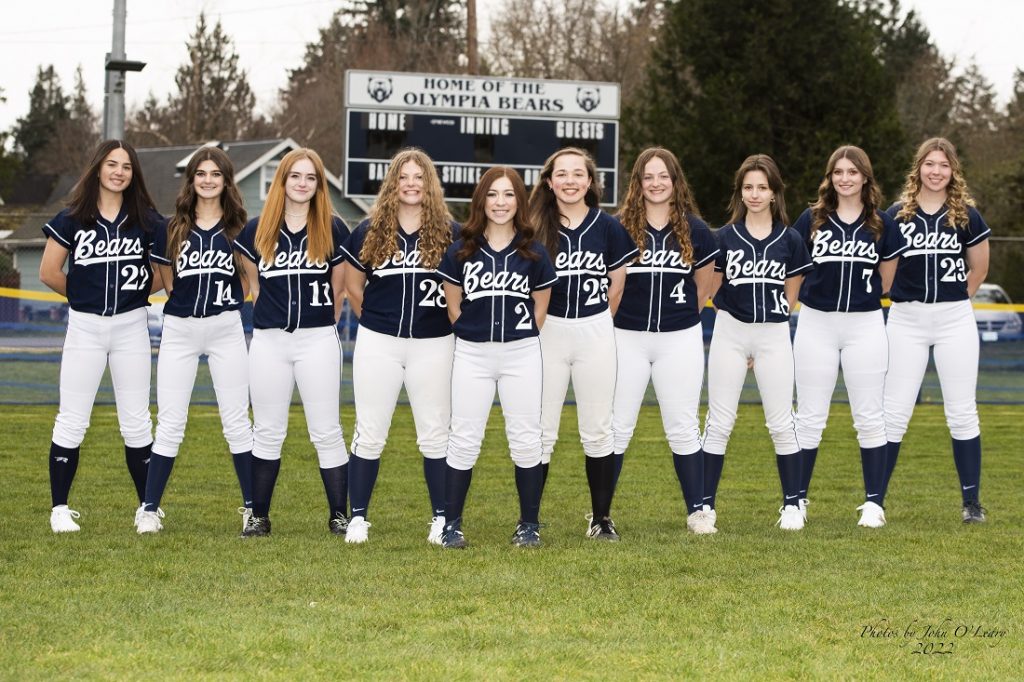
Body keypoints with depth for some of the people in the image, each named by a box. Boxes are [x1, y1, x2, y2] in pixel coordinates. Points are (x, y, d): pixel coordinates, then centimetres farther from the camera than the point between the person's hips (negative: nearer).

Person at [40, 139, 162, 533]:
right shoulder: (72, 219, -1)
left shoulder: (146, 221, 2)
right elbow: (49, 272, 2)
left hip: (131, 327, 1)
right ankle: (60, 509, 7)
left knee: (136, 423, 4)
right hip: (84, 327, 0)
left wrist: (136, 294, 6)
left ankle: (147, 508, 12)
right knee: (71, 422, 0)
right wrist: (85, 295, 9)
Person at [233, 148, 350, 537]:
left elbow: (338, 289, 9)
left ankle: (339, 515, 5)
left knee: (326, 431, -1)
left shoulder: (333, 231, 1)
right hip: (269, 340, 2)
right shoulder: (257, 231, 5)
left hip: (318, 340, -2)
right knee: (267, 432, 7)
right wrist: (274, 315, 13)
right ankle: (259, 516, 13)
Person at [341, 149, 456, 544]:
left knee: (435, 435, 4)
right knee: (369, 434, 3)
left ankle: (442, 519, 11)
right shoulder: (370, 231, 4)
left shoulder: (449, 232, 0)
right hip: (378, 344, 1)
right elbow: (353, 286, 13)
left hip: (432, 345, -1)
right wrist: (376, 319, 11)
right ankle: (358, 517, 9)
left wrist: (452, 322, 4)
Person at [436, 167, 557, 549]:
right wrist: (476, 333, 7)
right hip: (472, 355, 0)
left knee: (525, 439, 2)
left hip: (521, 355, 0)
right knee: (463, 440, 0)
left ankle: (529, 524, 11)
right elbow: (453, 305, 9)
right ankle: (451, 524, 6)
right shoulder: (462, 251, 3)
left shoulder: (532, 252, 4)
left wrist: (521, 339, 8)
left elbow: (541, 306, 11)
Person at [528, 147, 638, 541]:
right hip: (546, 334, -1)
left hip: (595, 334, 1)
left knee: (597, 431, 5)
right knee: (541, 431, 0)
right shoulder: (534, 228, -1)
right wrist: (534, 322, 4)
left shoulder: (607, 227, 2)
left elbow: (617, 285, 8)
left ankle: (601, 519, 13)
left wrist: (595, 323, 10)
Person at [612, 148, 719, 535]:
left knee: (682, 427, 5)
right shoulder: (620, 230, -2)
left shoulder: (694, 231, 2)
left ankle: (697, 511, 13)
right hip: (627, 339, -1)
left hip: (680, 340, 1)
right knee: (616, 426, 2)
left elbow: (703, 288, 13)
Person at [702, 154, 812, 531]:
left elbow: (789, 297, 8)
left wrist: (769, 317, 6)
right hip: (730, 333, 0)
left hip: (774, 335, 0)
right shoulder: (725, 237, 1)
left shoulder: (789, 240, 2)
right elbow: (713, 288, 9)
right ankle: (705, 504, 6)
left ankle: (792, 504, 11)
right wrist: (740, 310, 7)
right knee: (719, 422, 1)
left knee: (781, 422, 2)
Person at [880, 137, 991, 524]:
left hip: (954, 320, 0)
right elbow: (886, 270, 9)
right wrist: (912, 299, 9)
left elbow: (979, 269, 12)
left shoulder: (966, 215, 1)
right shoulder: (897, 215, 0)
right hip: (906, 320, 0)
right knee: (894, 412, 0)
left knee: (961, 412, 2)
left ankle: (971, 502, 9)